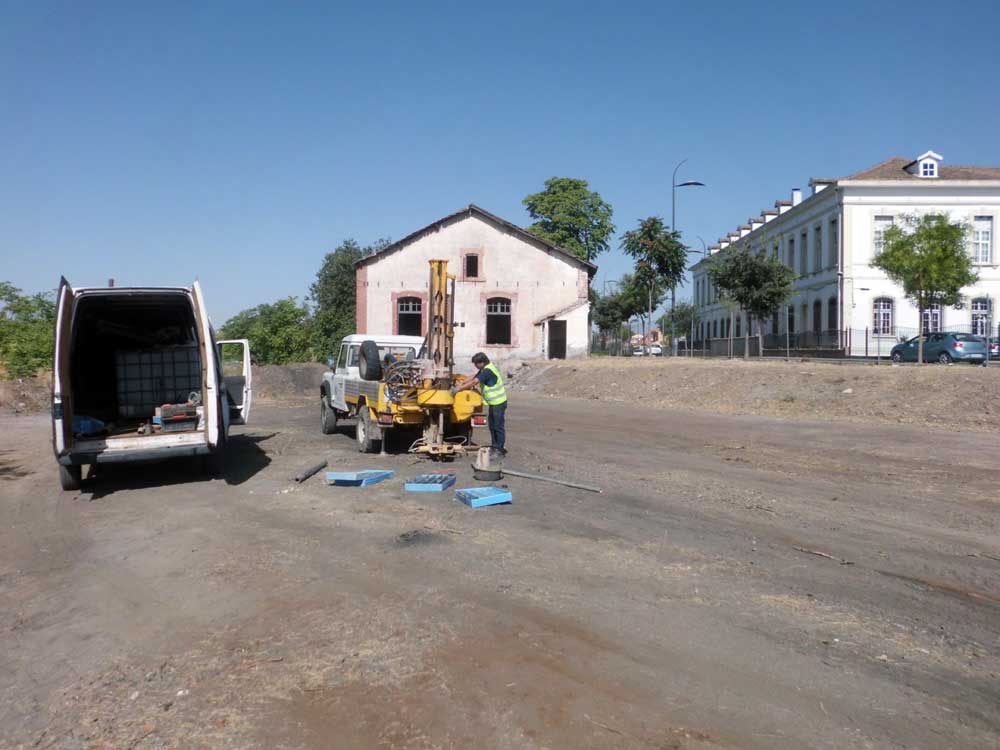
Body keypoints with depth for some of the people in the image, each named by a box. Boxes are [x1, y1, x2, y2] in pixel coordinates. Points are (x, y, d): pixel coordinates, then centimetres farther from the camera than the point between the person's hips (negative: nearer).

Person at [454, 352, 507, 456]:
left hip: (498, 402, -10)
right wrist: (462, 383, 2)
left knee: (498, 426, -2)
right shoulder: (484, 369, 9)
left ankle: (500, 449, 5)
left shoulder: (488, 371, -23)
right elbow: (473, 377, 14)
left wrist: (459, 388, -19)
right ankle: (494, 446, 25)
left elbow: (474, 382, -24)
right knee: (492, 426, 16)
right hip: (493, 402, 10)